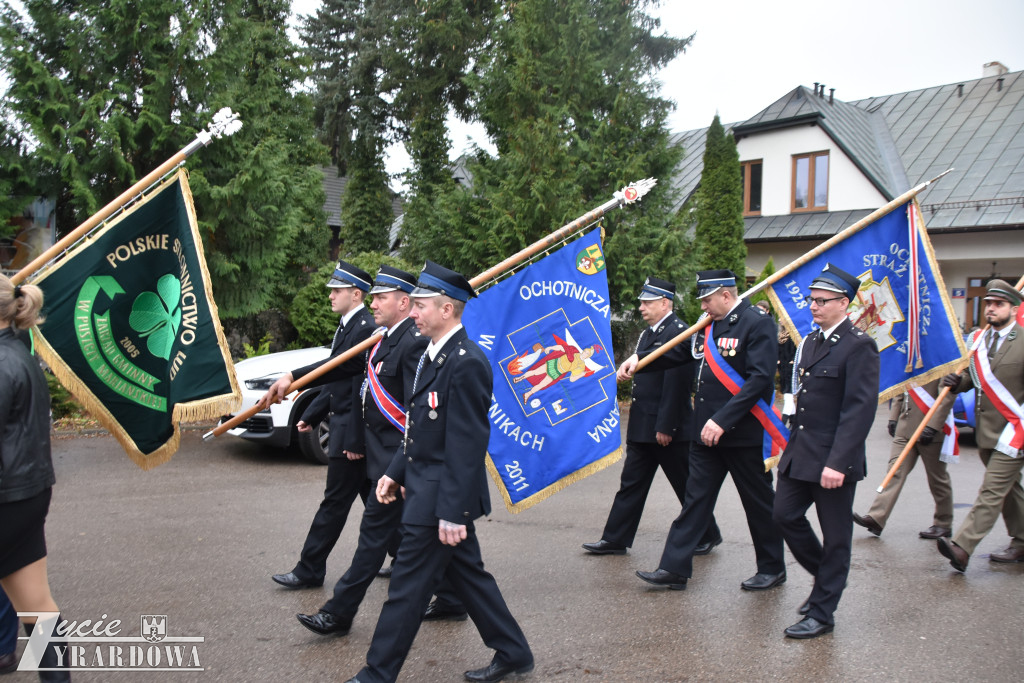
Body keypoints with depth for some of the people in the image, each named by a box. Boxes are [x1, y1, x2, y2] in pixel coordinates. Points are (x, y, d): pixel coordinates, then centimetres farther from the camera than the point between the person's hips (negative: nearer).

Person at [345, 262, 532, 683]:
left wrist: (453, 512, -23)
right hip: (425, 486, 10)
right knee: (468, 575, 18)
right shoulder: (433, 356, 10)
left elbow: (468, 445, -23)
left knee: (408, 586, 1)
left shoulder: (467, 363, -21)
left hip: (442, 497, -10)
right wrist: (396, 472, 14)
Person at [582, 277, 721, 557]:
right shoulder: (648, 333, 14)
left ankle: (708, 536, 23)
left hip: (669, 429, -9)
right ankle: (615, 540, 16)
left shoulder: (678, 332, -16)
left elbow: (677, 384, -21)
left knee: (687, 486, 6)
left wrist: (666, 426, -23)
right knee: (631, 483, 10)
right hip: (642, 428, 9)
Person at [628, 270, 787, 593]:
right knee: (695, 499, 8)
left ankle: (772, 568, 26)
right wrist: (639, 359, 2)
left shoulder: (757, 323, -13)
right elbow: (678, 352, 19)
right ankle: (675, 568, 12)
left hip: (743, 433, -7)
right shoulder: (709, 325, 10)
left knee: (759, 503, 9)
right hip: (706, 432, 7)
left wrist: (722, 420, -24)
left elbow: (760, 379, -21)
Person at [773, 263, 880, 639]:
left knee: (835, 537, 5)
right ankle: (826, 577, 33)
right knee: (785, 515, 9)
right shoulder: (811, 341, 13)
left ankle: (821, 613, 16)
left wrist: (838, 463, -23)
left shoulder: (859, 345, -13)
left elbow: (860, 409, -19)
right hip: (800, 453, 8)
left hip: (834, 459, -8)